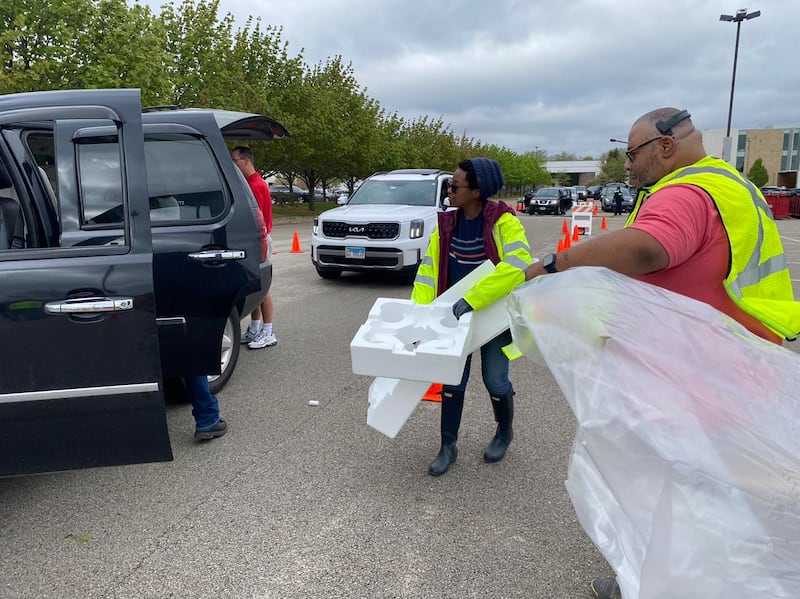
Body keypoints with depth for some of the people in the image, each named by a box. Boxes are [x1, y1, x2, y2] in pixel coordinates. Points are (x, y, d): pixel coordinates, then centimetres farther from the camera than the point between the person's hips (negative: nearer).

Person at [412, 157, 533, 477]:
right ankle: (448, 446, 20)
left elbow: (518, 263, -35)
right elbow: (428, 270, -3)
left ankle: (505, 432, 34)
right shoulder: (446, 224, -3)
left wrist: (472, 298, -39)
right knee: (452, 378, 6)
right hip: (458, 313, 5)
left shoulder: (502, 221, -20)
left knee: (494, 379, 4)